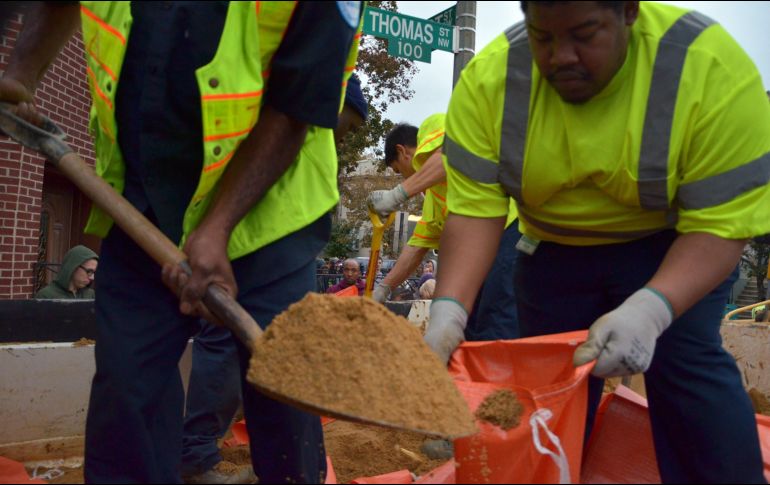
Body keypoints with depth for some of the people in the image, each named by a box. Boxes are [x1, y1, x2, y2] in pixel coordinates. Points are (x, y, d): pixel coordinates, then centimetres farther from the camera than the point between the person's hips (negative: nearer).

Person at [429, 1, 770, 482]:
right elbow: (475, 208, -21)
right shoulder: (489, 78, -21)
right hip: (555, 251, 3)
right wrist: (450, 308, -36)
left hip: (675, 244, -2)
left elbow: (721, 223, -28)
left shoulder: (713, 69, -28)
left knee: (686, 361, -21)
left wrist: (650, 309, -44)